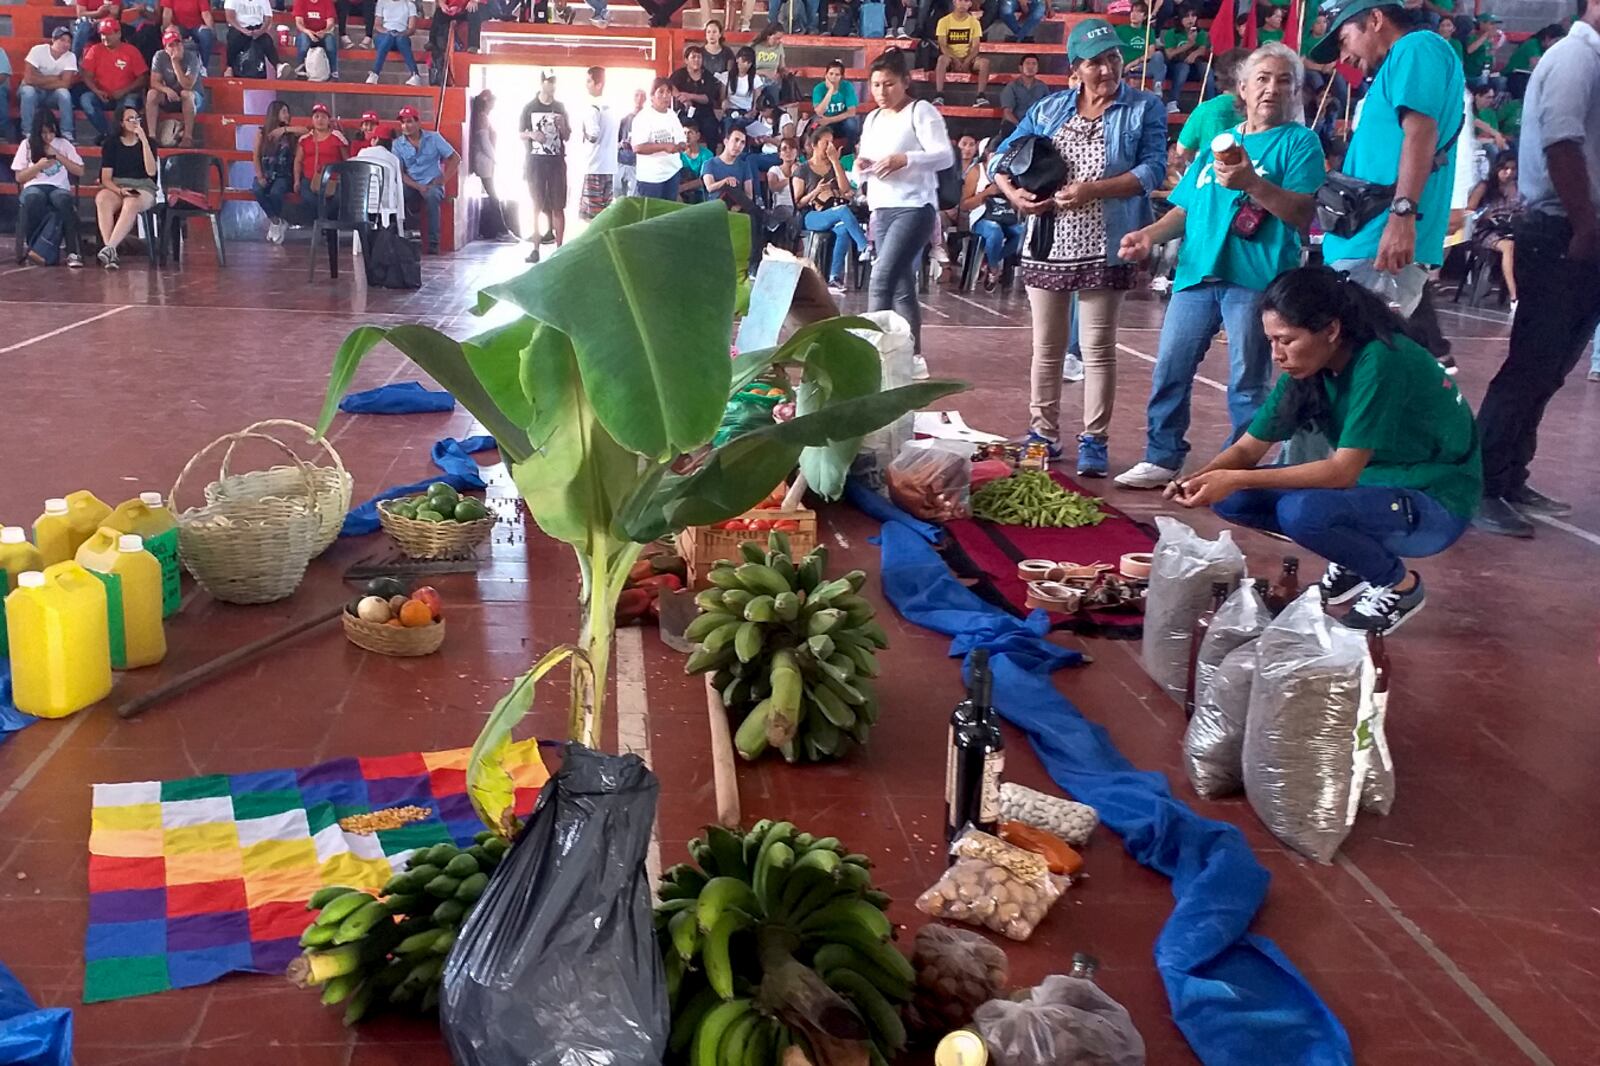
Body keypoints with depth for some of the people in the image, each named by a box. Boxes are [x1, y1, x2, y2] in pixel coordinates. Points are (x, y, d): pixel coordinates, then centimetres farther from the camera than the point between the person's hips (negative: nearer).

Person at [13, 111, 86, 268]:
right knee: (32, 198, -40)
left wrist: (58, 156, 0)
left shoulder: (63, 144, 14)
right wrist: (38, 166, -7)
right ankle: (24, 247, -36)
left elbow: (80, 171, 9)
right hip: (34, 187, 0)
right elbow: (19, 177, 9)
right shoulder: (27, 144, 11)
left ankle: (72, 252, -42)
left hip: (59, 187, 0)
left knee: (64, 199, -39)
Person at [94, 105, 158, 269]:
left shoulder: (147, 142, 9)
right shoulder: (111, 143, 11)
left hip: (142, 188, -1)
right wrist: (119, 190, -16)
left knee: (132, 204, -38)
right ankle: (111, 253, -44)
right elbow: (106, 178, 5)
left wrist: (144, 140, -11)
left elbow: (151, 172, -8)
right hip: (116, 187, 1)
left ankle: (110, 248, -48)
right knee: (102, 199, -35)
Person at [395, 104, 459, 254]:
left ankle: (433, 243, -30)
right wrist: (418, 187, -18)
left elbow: (455, 158, 4)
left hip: (432, 184, -1)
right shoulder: (398, 144, 4)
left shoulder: (433, 138, 2)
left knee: (432, 196, -38)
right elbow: (399, 172, -3)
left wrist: (444, 179, -7)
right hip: (411, 186, 2)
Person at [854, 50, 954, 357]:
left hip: (914, 207, -7)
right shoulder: (872, 119, 18)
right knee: (901, 286, 8)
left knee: (882, 279, -18)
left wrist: (905, 159, -28)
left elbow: (945, 156, -14)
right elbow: (864, 169, 19)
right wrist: (860, 168, -5)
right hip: (880, 210, 7)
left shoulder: (921, 112, -3)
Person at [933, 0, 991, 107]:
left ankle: (980, 97, -33)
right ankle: (938, 96, -41)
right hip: (951, 58, -1)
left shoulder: (974, 22, 3)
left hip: (968, 59, 2)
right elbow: (943, 45, -8)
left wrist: (967, 61, -21)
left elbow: (976, 46, -3)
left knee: (984, 61, -27)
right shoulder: (944, 21, -1)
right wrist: (955, 59, -23)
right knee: (942, 58, -36)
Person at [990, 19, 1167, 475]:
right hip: (1047, 244, 4)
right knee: (1046, 347, 10)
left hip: (1104, 249, -3)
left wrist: (1093, 190, -20)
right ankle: (1044, 433, 20)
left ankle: (1094, 441, 7)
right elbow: (1004, 158, 12)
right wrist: (1014, 194, -8)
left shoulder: (1145, 108, 1)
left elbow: (1153, 170, -10)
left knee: (1098, 349, -1)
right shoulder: (1049, 109, 11)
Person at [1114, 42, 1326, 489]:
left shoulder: (1299, 141, 3)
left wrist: (1252, 182, -21)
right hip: (1197, 273, 5)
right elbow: (1185, 209, 22)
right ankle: (1161, 459, 14)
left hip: (1256, 278, -5)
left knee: (1247, 383, -1)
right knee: (1169, 370, 5)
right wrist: (1150, 234, 3)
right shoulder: (1217, 142, 21)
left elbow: (1304, 215, -8)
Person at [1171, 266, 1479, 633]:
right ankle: (1355, 560, 10)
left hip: (1433, 502, -7)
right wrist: (1200, 479, -22)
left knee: (1302, 511, -34)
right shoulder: (1307, 370, -4)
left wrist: (1236, 479, -32)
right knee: (1232, 499, -7)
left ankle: (1398, 583, -5)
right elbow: (1247, 448, -1)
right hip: (1374, 484, 8)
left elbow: (1343, 471, -30)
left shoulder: (1380, 362, -27)